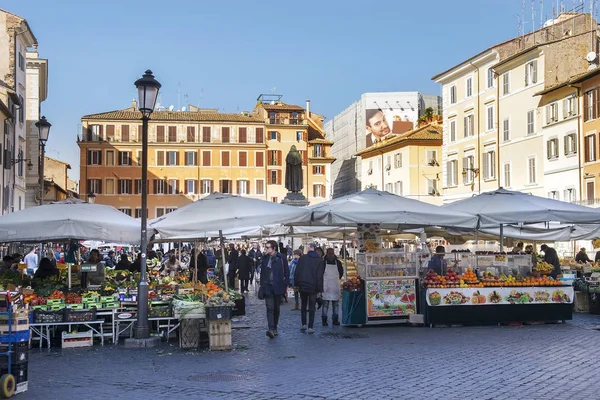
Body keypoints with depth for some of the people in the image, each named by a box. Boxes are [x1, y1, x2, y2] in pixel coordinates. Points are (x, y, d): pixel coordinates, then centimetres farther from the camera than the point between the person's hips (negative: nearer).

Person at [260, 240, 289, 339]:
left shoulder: (281, 258, -3)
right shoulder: (265, 258, 6)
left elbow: (286, 272, 1)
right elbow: (262, 272, 14)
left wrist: (285, 285, -5)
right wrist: (262, 285, 7)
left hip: (278, 287, -1)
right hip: (268, 287, 1)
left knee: (277, 308, 11)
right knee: (270, 308, -10)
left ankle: (275, 328, 25)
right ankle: (271, 329, -18)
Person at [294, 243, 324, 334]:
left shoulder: (302, 258, 0)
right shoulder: (319, 261, -2)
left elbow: (297, 272, 0)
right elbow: (320, 276, -5)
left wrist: (296, 284, 7)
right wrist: (319, 289, -3)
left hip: (302, 286, 1)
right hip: (313, 287, -1)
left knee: (303, 306, 15)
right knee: (311, 307, 3)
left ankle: (303, 324, 12)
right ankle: (310, 327, -1)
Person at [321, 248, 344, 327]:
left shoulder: (338, 262, 4)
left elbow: (341, 272, 18)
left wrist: (338, 278, 11)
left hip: (335, 286, 3)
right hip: (326, 286, -3)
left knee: (336, 303, 6)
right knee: (325, 303, -3)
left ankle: (335, 320, 13)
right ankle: (324, 319, 2)